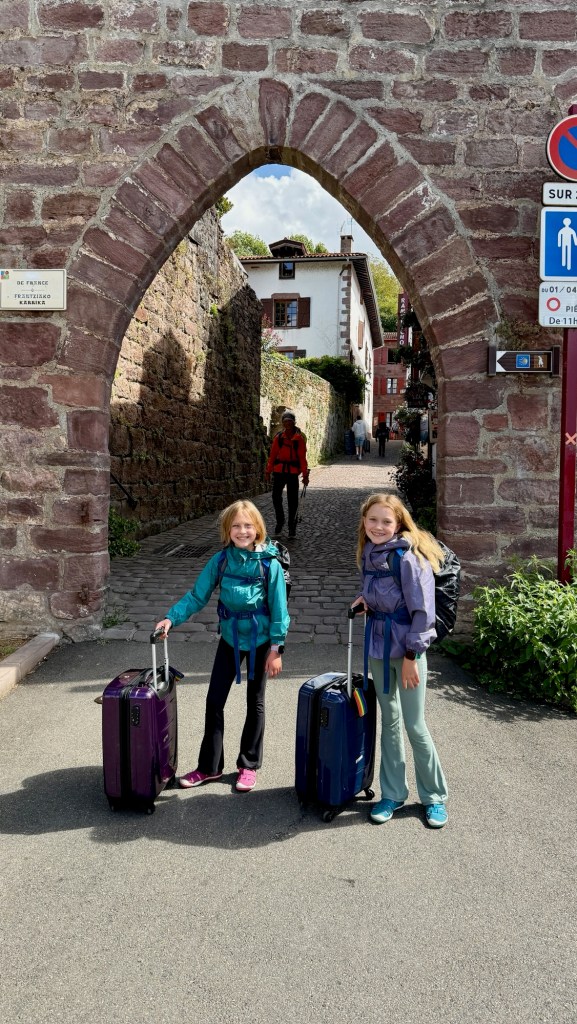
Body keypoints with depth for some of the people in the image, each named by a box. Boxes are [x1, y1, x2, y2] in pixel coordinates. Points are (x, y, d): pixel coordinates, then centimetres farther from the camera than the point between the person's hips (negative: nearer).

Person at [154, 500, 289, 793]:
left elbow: (278, 607, -12)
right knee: (214, 701, 6)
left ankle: (248, 765, 28)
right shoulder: (221, 560, -8)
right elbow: (197, 595, -6)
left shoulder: (270, 563, -15)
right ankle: (209, 766, 22)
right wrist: (172, 617, -19)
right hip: (230, 638, 3)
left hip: (259, 641, -2)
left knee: (255, 703, 12)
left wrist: (276, 649, -12)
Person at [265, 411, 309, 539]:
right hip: (279, 471, 1)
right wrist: (268, 471, 2)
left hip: (293, 472, -1)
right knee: (276, 498, 0)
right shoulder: (278, 437, 4)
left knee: (293, 500, 3)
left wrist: (305, 475, -4)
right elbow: (272, 455, 6)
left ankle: (292, 528, 13)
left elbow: (302, 457, -1)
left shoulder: (300, 438, 0)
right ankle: (280, 522, 23)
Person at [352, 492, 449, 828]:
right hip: (378, 648, 7)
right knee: (389, 722, 15)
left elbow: (423, 611, -17)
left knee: (415, 726, 2)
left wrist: (411, 655, -16)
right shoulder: (369, 554, 4)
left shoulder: (409, 558, -18)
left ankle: (435, 797, 21)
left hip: (407, 650, -6)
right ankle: (393, 794, 27)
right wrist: (364, 599, -2)